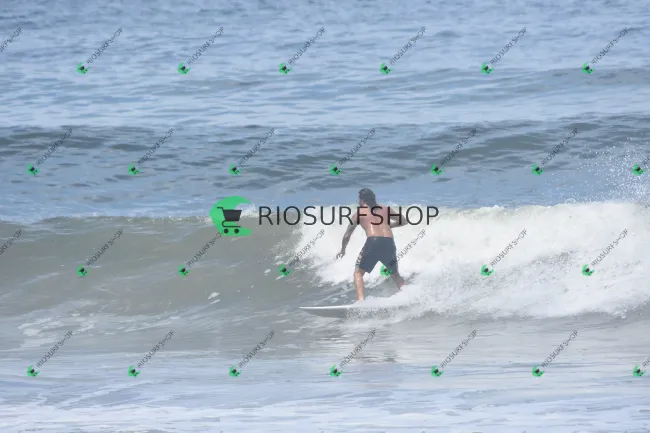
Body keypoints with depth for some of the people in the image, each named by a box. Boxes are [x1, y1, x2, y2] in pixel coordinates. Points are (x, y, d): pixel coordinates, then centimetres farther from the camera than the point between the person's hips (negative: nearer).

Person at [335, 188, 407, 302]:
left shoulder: (359, 213, 15)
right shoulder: (385, 209, 23)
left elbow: (347, 235, 18)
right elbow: (403, 221, 27)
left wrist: (342, 250, 33)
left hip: (373, 242, -3)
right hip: (389, 243, 3)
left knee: (358, 272, 10)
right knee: (395, 274, 23)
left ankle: (361, 300, -11)